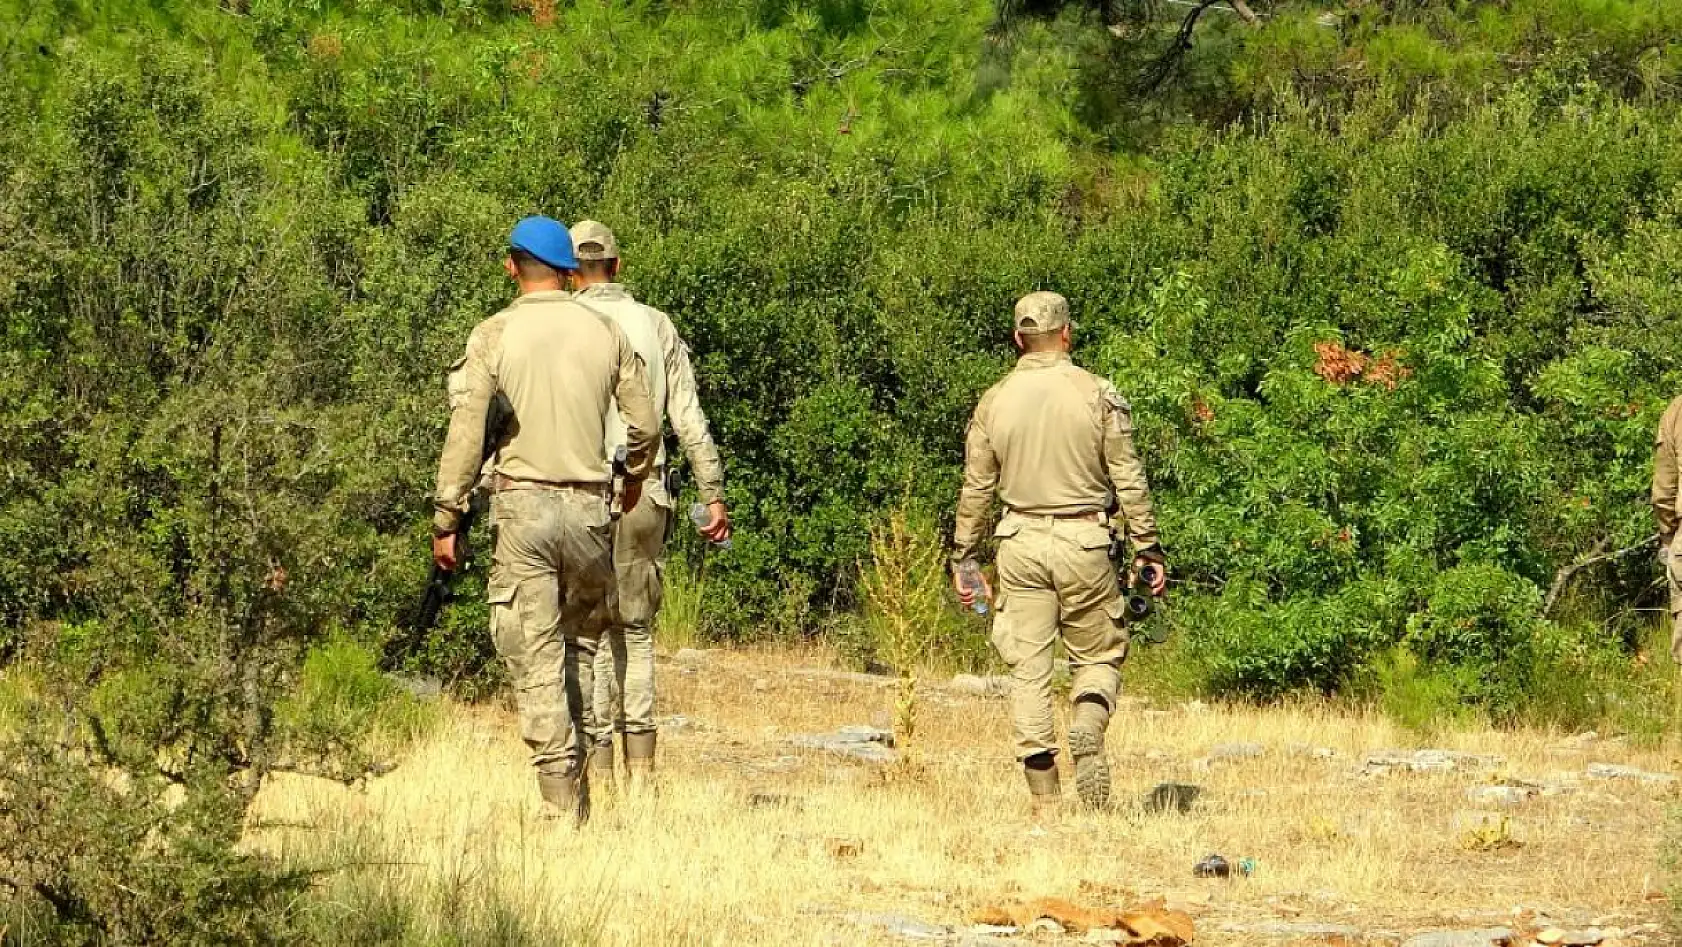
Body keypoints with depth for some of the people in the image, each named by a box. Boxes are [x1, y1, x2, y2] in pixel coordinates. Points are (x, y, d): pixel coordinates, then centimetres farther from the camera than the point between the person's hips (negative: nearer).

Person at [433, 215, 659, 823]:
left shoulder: (495, 336, -3)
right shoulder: (606, 333, 5)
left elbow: (466, 431, -7)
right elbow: (644, 425, 10)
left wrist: (446, 520, -1)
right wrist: (635, 476, 30)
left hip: (523, 501, -2)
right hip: (589, 503, 2)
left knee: (536, 656, -2)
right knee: (581, 637, 16)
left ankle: (562, 800, -7)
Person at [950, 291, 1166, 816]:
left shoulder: (995, 401, 3)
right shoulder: (1097, 395, -4)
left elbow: (976, 487, 8)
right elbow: (1128, 479, -3)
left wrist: (963, 556, 17)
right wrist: (1147, 548, 4)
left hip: (1020, 544, 2)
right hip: (1083, 542, -2)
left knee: (1028, 667, 5)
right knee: (1099, 654, 11)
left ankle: (1044, 799, 2)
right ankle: (1089, 726, -21)